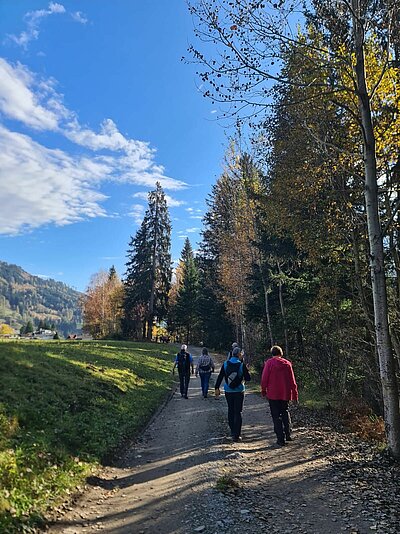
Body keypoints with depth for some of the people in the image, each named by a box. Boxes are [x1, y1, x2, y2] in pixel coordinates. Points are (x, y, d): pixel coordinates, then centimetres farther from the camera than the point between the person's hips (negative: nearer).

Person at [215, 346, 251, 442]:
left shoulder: (225, 364, -4)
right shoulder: (242, 365, -12)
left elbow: (220, 377, -1)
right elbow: (248, 378, -7)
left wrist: (217, 388, 6)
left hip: (228, 391, 3)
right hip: (239, 392, -3)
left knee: (230, 411, 17)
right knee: (238, 412, 2)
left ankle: (233, 432, 27)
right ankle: (236, 435, 0)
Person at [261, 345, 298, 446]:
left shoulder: (269, 363, -6)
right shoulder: (287, 363, 3)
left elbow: (264, 378, -8)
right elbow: (292, 381, 4)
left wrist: (263, 390, 5)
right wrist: (295, 394, 10)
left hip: (273, 393, -3)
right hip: (285, 393, 4)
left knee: (276, 416, 3)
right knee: (285, 412, 22)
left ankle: (281, 439, 3)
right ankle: (288, 435, 18)